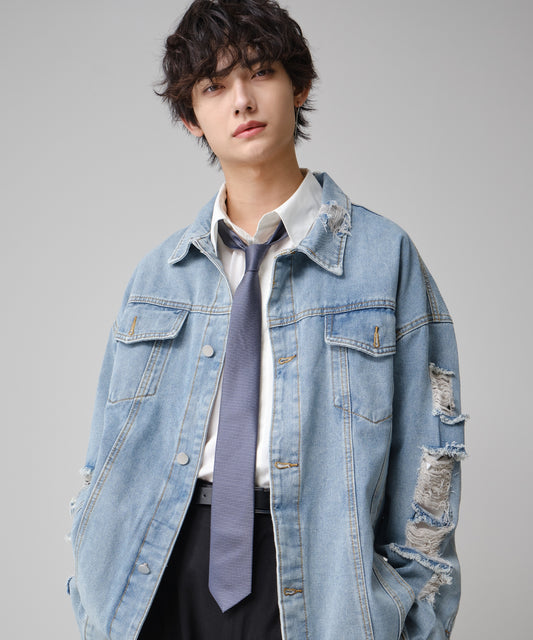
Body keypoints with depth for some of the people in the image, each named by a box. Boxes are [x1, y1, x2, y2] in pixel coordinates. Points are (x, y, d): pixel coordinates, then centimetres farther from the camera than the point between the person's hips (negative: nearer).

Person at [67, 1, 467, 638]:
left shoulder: (383, 256, -4)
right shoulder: (158, 272, 6)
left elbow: (424, 465, -4)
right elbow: (108, 453, 9)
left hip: (313, 577, -2)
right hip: (163, 572, 3)